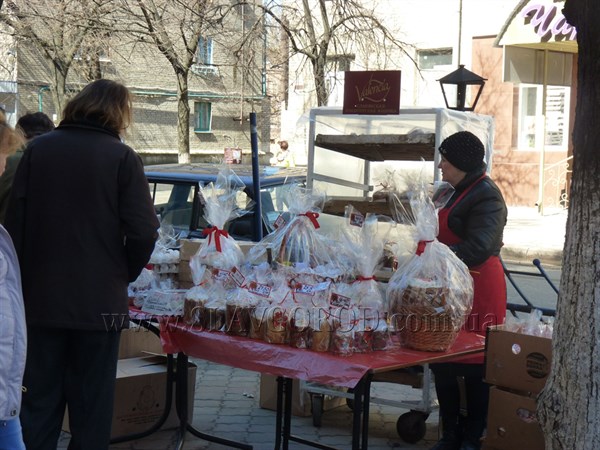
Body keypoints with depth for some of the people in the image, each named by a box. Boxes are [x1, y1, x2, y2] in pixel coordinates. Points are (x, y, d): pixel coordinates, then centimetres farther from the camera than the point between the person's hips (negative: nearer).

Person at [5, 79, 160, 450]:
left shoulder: (37, 150, 2)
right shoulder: (122, 157, -8)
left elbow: (14, 220, 3)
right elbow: (143, 233, -14)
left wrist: (26, 276, 11)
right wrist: (123, 276, 4)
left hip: (41, 298, 3)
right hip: (99, 302, -3)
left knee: (39, 403, 13)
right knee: (91, 405, 8)